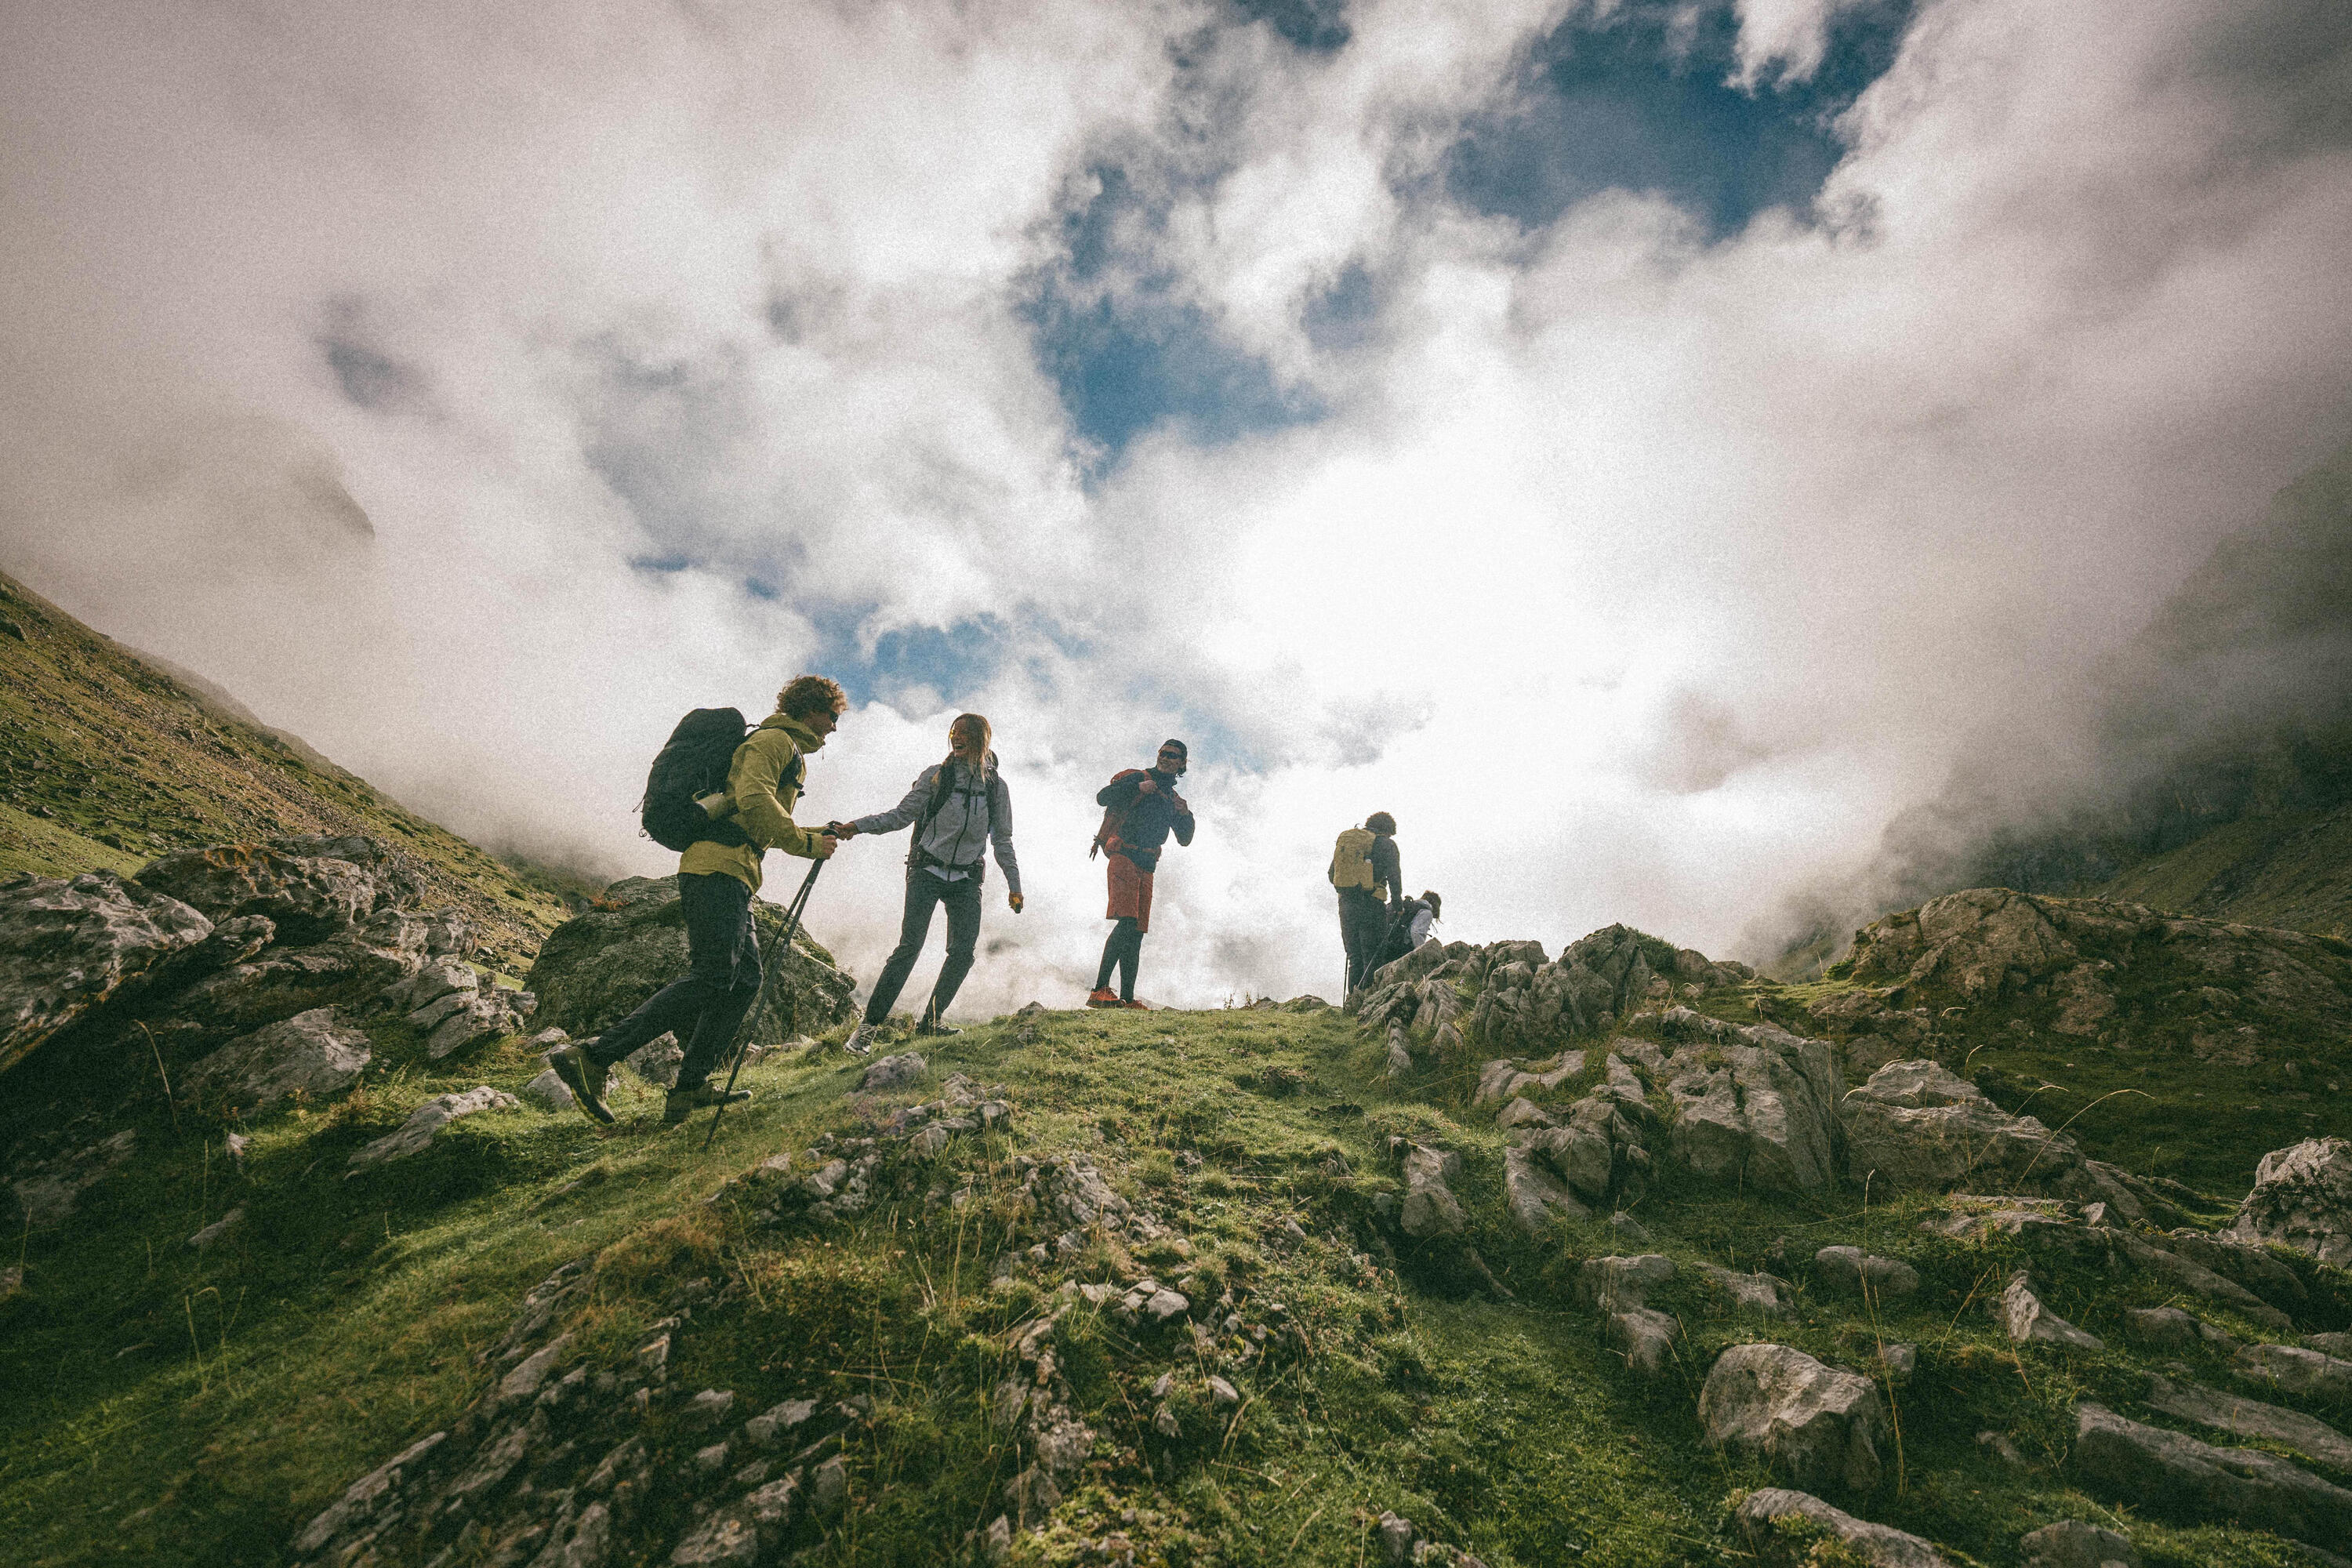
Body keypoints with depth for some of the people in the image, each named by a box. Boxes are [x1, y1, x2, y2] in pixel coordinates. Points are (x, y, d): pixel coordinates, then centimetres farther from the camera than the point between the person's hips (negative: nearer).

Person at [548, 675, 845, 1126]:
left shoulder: (788, 753, 30)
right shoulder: (774, 740, -1)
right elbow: (753, 798, -19)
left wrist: (819, 834, 26)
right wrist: (805, 843, -13)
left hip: (729, 875, 11)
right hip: (720, 867, -11)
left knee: (744, 981, 5)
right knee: (712, 977, -19)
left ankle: (689, 1089, 6)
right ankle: (593, 1057, -20)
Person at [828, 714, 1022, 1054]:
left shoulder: (996, 786, 8)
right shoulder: (936, 775, 4)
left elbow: (1002, 840, 13)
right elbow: (901, 815, 2)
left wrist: (1014, 884, 10)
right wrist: (857, 826, -11)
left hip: (966, 879, 2)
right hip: (927, 872, -2)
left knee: (963, 952, -6)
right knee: (910, 946, -12)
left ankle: (931, 1021, 9)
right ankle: (869, 1024, -7)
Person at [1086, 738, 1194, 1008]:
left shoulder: (1174, 799, 23)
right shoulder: (1137, 778, 4)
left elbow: (1185, 839, 23)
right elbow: (1102, 797, -8)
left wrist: (1185, 815, 4)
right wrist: (1137, 788, -17)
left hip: (1146, 867, 7)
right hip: (1124, 857, -7)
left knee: (1137, 932, 5)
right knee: (1127, 922, -23)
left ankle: (1127, 999, 8)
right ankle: (1100, 990, -26)